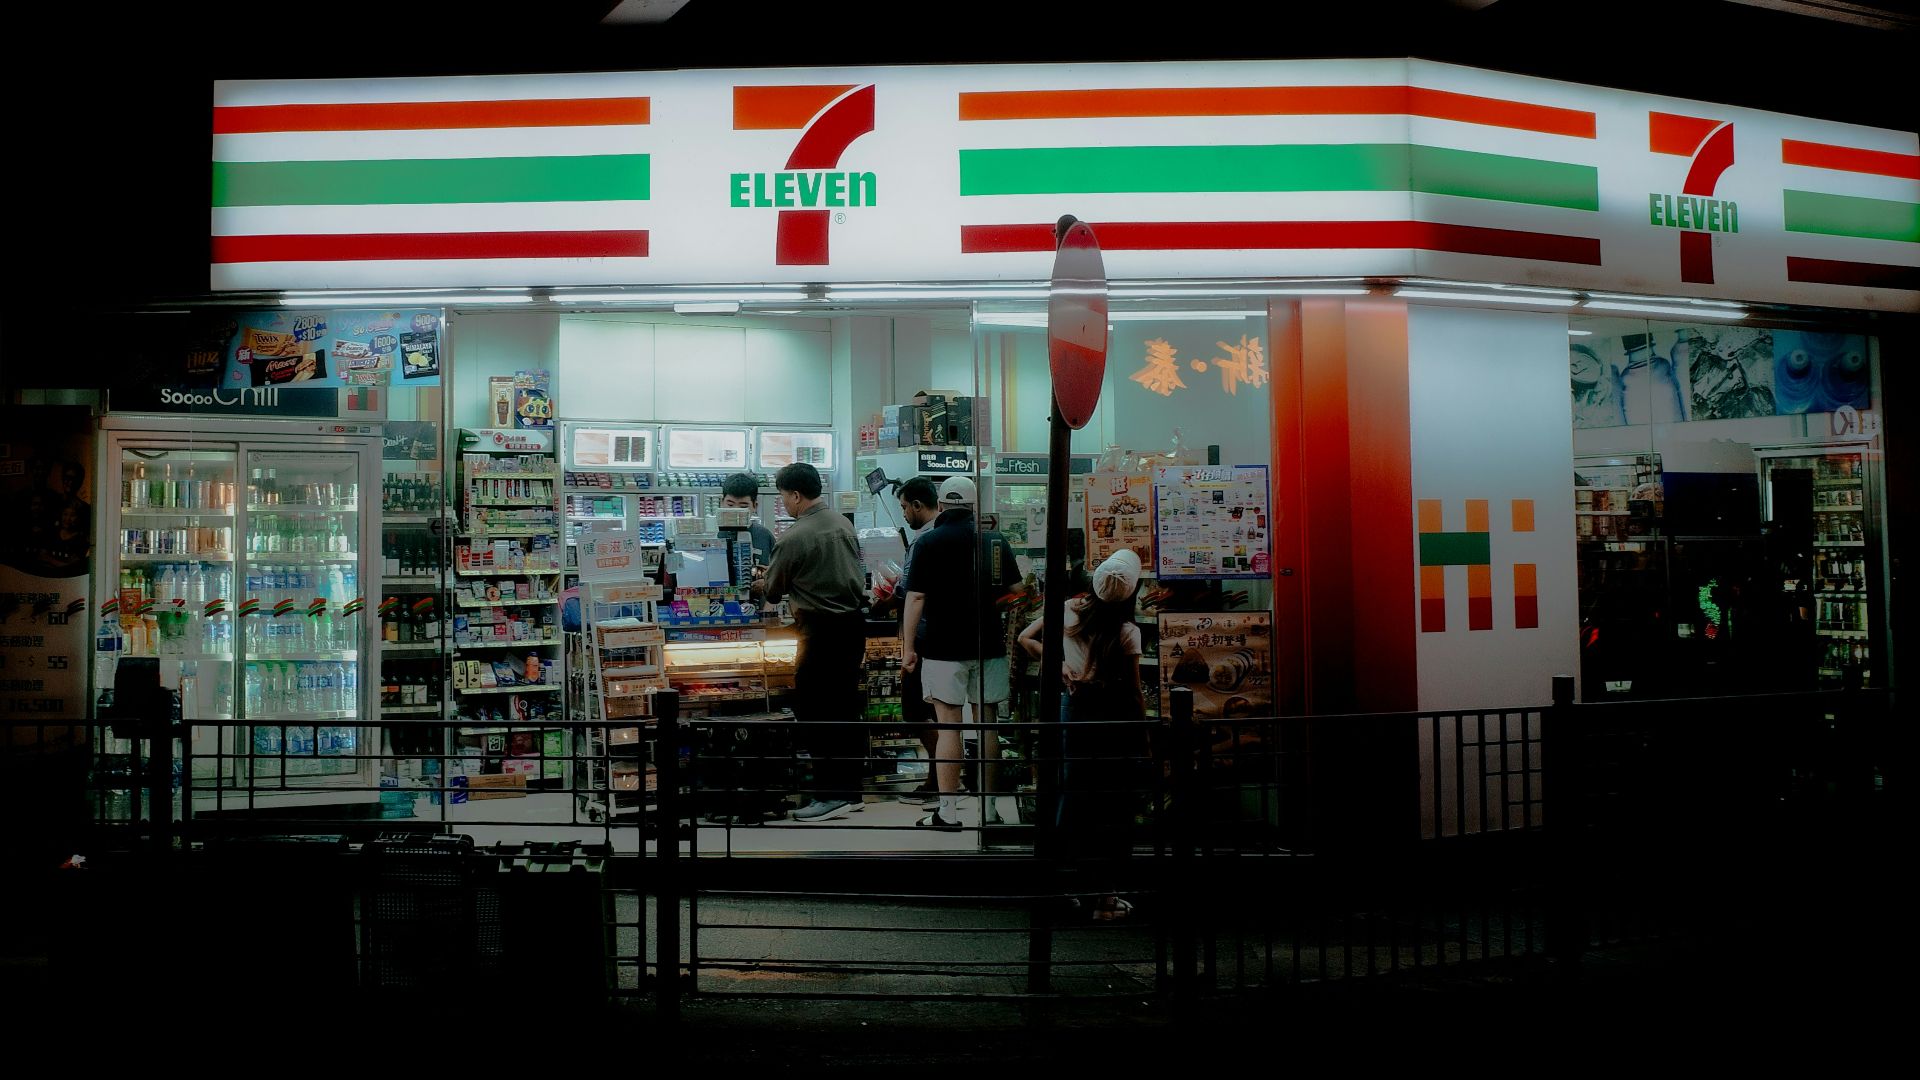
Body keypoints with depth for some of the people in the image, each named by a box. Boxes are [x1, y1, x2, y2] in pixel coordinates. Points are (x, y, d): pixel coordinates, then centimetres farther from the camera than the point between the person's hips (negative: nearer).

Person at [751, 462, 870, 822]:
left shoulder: (794, 539, -16)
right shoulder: (843, 523, 6)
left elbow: (772, 593, -5)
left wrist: (761, 583, 20)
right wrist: (776, 574, 23)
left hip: (822, 630, -8)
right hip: (854, 622, 8)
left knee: (813, 712, 0)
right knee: (845, 710, 13)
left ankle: (830, 795, 0)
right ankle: (850, 791, 19)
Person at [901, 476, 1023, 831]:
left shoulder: (929, 542, -4)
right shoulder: (996, 540, 5)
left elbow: (916, 598, -8)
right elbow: (1014, 592, 9)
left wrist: (908, 647, -5)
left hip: (944, 647, -3)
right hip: (989, 645, 3)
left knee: (948, 726, -1)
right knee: (987, 724, 9)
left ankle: (948, 811, -1)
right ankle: (990, 807, 15)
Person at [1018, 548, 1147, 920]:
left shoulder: (1071, 610, -6)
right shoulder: (1127, 632, -15)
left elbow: (1025, 638, -2)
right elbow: (1134, 690, -11)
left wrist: (1059, 665, -4)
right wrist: (1143, 731, 1)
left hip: (1076, 707, 4)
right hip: (1116, 716, -4)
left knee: (1074, 793, 16)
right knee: (1113, 804, 6)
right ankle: (1106, 898, 11)